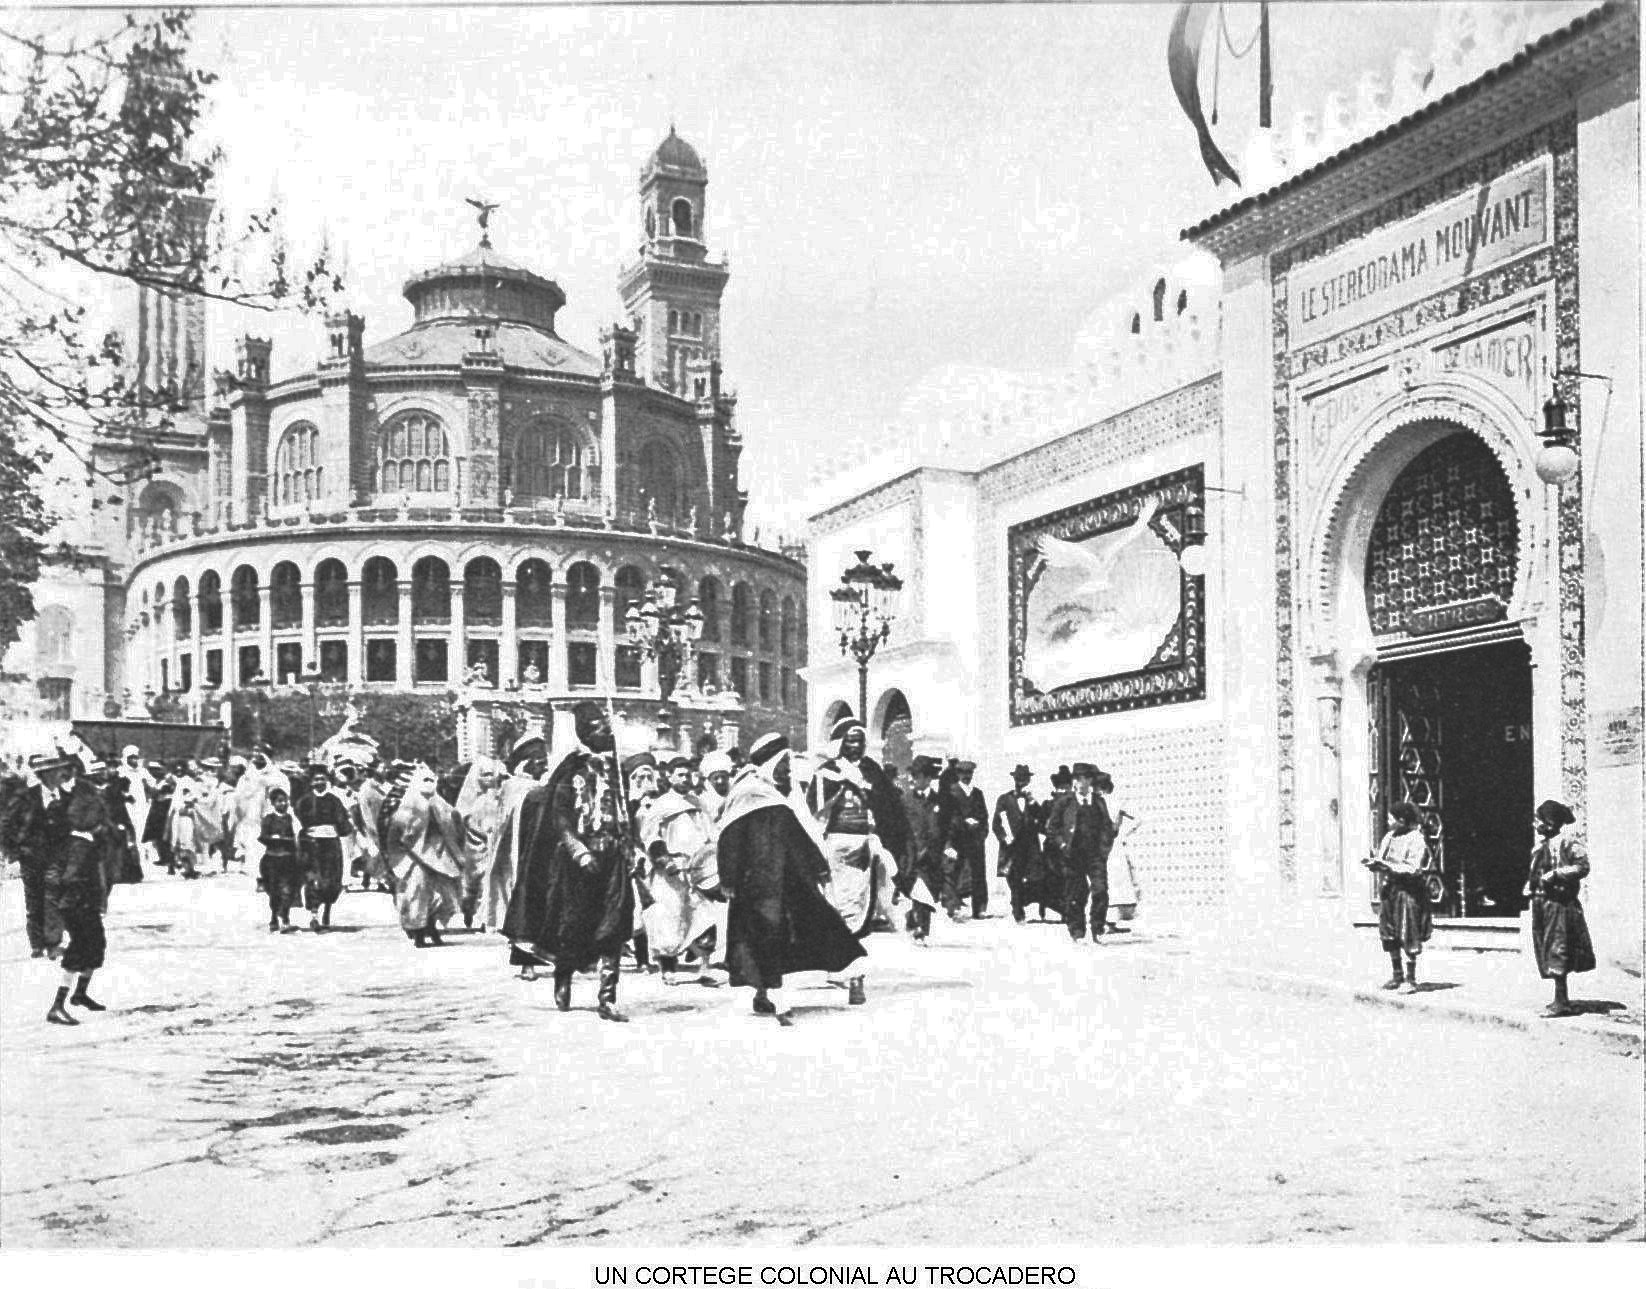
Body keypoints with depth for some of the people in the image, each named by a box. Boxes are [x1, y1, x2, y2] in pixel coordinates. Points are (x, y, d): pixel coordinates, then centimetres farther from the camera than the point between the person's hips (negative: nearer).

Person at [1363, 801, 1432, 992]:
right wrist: (1374, 863, -8)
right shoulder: (1389, 837, 10)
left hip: (1407, 891, -7)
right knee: (1389, 935, 11)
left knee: (1408, 937, -3)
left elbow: (1413, 869, -18)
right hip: (1387, 890, 7)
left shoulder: (1416, 840, -11)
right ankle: (1397, 975, 24)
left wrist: (1386, 865, -21)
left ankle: (1411, 979, 5)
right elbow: (1380, 858, 15)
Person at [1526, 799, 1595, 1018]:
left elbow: (1583, 866, -16)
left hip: (1558, 903, -9)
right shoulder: (1541, 846, 18)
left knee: (1556, 953, -10)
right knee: (1548, 953, 10)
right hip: (1541, 903, 9)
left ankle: (1562, 1002, -10)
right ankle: (1561, 1000, 17)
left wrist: (1556, 874, -21)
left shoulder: (1566, 843, -8)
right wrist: (1530, 886, 10)